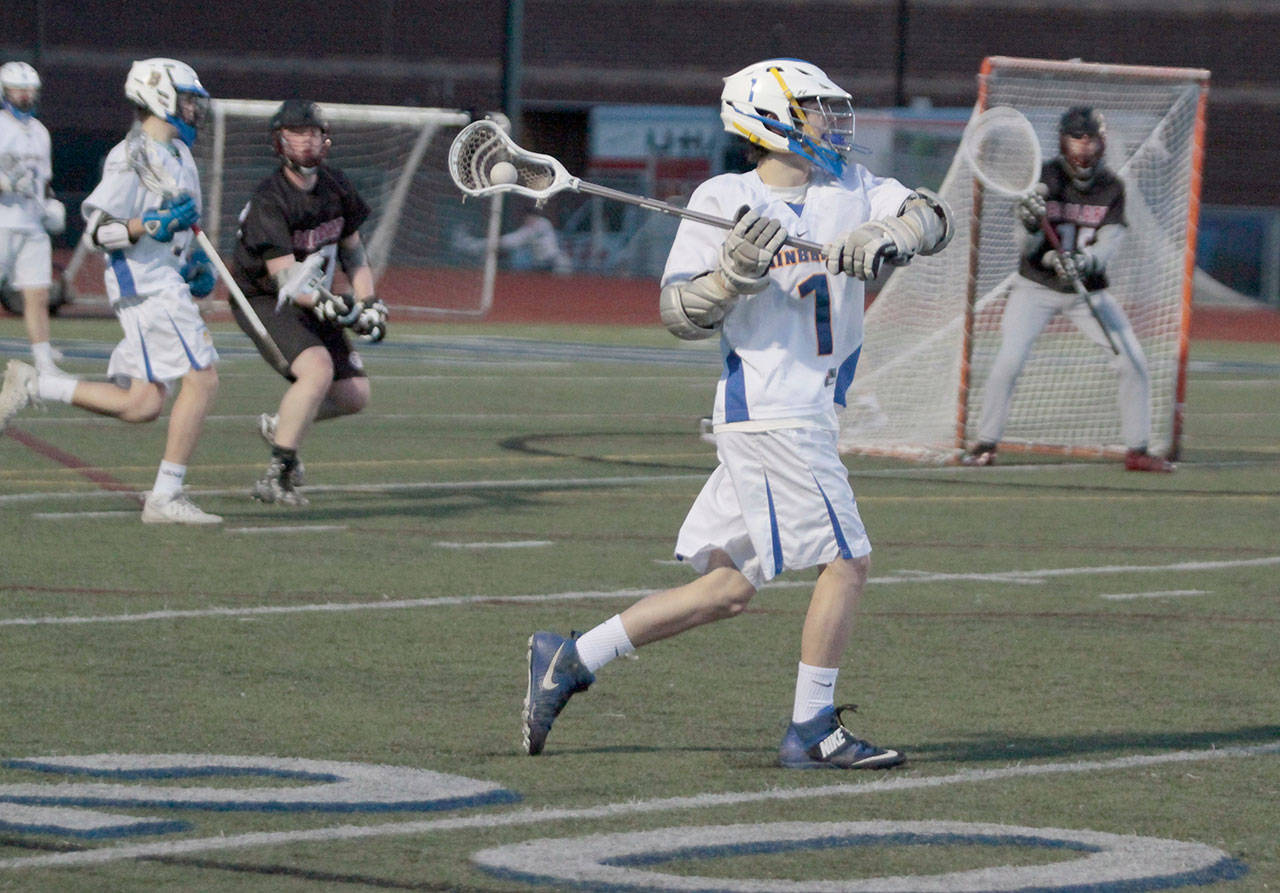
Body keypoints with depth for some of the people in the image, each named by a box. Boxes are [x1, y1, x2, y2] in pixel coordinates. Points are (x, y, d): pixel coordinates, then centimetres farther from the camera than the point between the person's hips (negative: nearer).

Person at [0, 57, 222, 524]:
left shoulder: (179, 153, 18)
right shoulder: (132, 157, -12)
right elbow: (98, 228, -14)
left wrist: (197, 264, 15)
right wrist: (155, 224, -26)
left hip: (168, 284, 10)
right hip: (143, 284, -10)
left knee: (142, 406, 5)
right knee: (202, 380, -15)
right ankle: (166, 497, -13)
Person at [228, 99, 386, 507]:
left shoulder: (336, 185, 0)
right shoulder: (269, 200, -23)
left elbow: (352, 249, 13)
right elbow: (285, 279, -31)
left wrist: (369, 302, -1)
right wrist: (326, 304, -47)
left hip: (315, 302, 7)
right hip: (262, 301, -7)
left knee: (354, 394, 0)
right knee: (318, 369, -31)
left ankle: (280, 424, 26)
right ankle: (277, 475, -23)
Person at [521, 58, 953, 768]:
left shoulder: (849, 189, 11)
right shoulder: (721, 202, -5)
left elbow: (932, 217, -2)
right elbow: (680, 314, -7)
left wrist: (881, 240, -21)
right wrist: (735, 269, -24)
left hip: (806, 412, 7)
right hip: (768, 411, -7)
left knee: (729, 588, 9)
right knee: (846, 561, -8)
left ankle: (570, 660, 14)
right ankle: (811, 731, 0)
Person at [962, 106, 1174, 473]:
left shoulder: (1112, 187, -6)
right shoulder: (1043, 179, -14)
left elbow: (1108, 244, -15)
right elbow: (1027, 250, -16)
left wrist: (1083, 262, -35)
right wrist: (1031, 226, -39)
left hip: (1089, 289, 3)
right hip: (1036, 287, -3)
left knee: (1134, 361, -5)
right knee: (1009, 360, -18)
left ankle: (1137, 450, 8)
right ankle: (985, 444, -3)